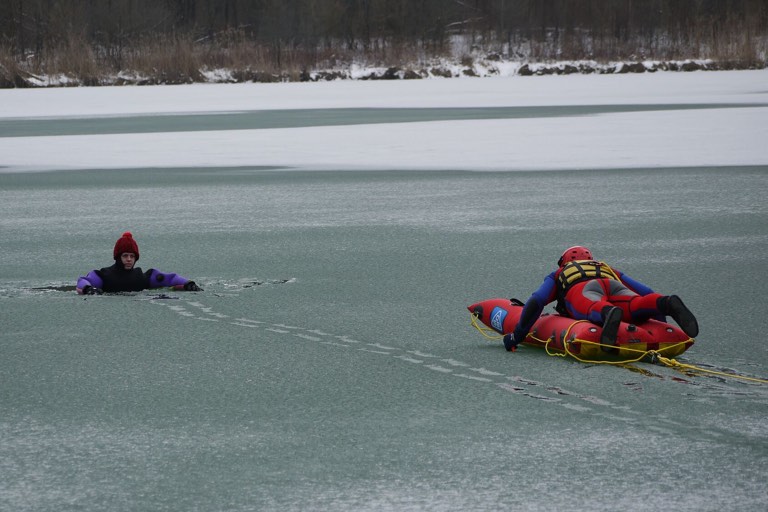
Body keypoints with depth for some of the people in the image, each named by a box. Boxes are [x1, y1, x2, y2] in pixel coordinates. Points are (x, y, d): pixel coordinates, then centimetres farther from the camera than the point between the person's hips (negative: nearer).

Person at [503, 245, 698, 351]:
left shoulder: (557, 275, 39)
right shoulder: (611, 270, 47)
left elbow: (535, 302, 21)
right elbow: (647, 293, 36)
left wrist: (517, 335, 25)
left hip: (583, 291, -3)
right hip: (615, 286, 3)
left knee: (593, 309, -35)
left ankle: (608, 313, -71)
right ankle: (667, 303, -57)